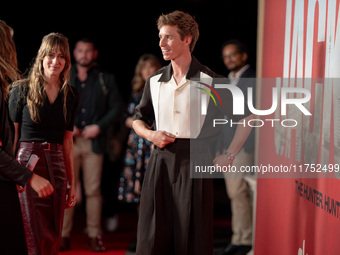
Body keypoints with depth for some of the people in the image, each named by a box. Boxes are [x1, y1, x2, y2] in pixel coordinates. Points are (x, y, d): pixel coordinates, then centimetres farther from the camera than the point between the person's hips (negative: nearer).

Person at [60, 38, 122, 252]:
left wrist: (99, 126, -7)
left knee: (93, 190, 0)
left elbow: (116, 108, 6)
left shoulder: (106, 80, 9)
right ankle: (64, 236, 2)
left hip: (94, 141, 0)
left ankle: (94, 236, 5)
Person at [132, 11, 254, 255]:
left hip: (194, 161, -4)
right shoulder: (155, 81, 10)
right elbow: (139, 119, 23)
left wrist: (229, 156, -3)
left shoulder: (209, 80, -4)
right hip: (161, 160, 4)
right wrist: (150, 134, 1)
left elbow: (246, 117, 0)